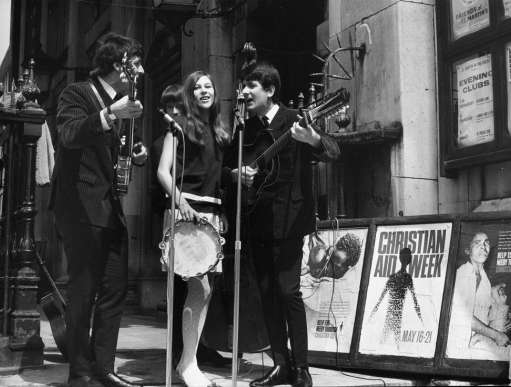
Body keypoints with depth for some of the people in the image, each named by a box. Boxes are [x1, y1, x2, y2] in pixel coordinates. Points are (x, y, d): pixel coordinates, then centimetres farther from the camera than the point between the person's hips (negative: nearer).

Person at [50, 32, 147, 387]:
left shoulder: (117, 101, 17)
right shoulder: (77, 94, -7)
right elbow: (69, 135, -27)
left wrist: (134, 155, 6)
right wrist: (110, 115, -39)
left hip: (111, 208, 8)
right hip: (81, 207, -8)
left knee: (116, 289, 8)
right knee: (84, 290, -4)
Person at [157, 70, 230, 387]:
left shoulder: (220, 133, 18)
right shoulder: (181, 126, 2)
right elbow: (163, 171, -5)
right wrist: (180, 201, -18)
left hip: (212, 211, 6)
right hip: (186, 209, -6)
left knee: (203, 288, 3)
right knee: (201, 286, -13)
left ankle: (190, 359, 12)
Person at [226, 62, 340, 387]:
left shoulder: (293, 120, -5)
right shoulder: (247, 129, 12)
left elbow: (333, 151, -16)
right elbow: (228, 164, 20)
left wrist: (313, 139, -38)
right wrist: (236, 173, -3)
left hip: (287, 218, -6)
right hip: (257, 220, 6)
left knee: (288, 290, -8)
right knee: (268, 292, 8)